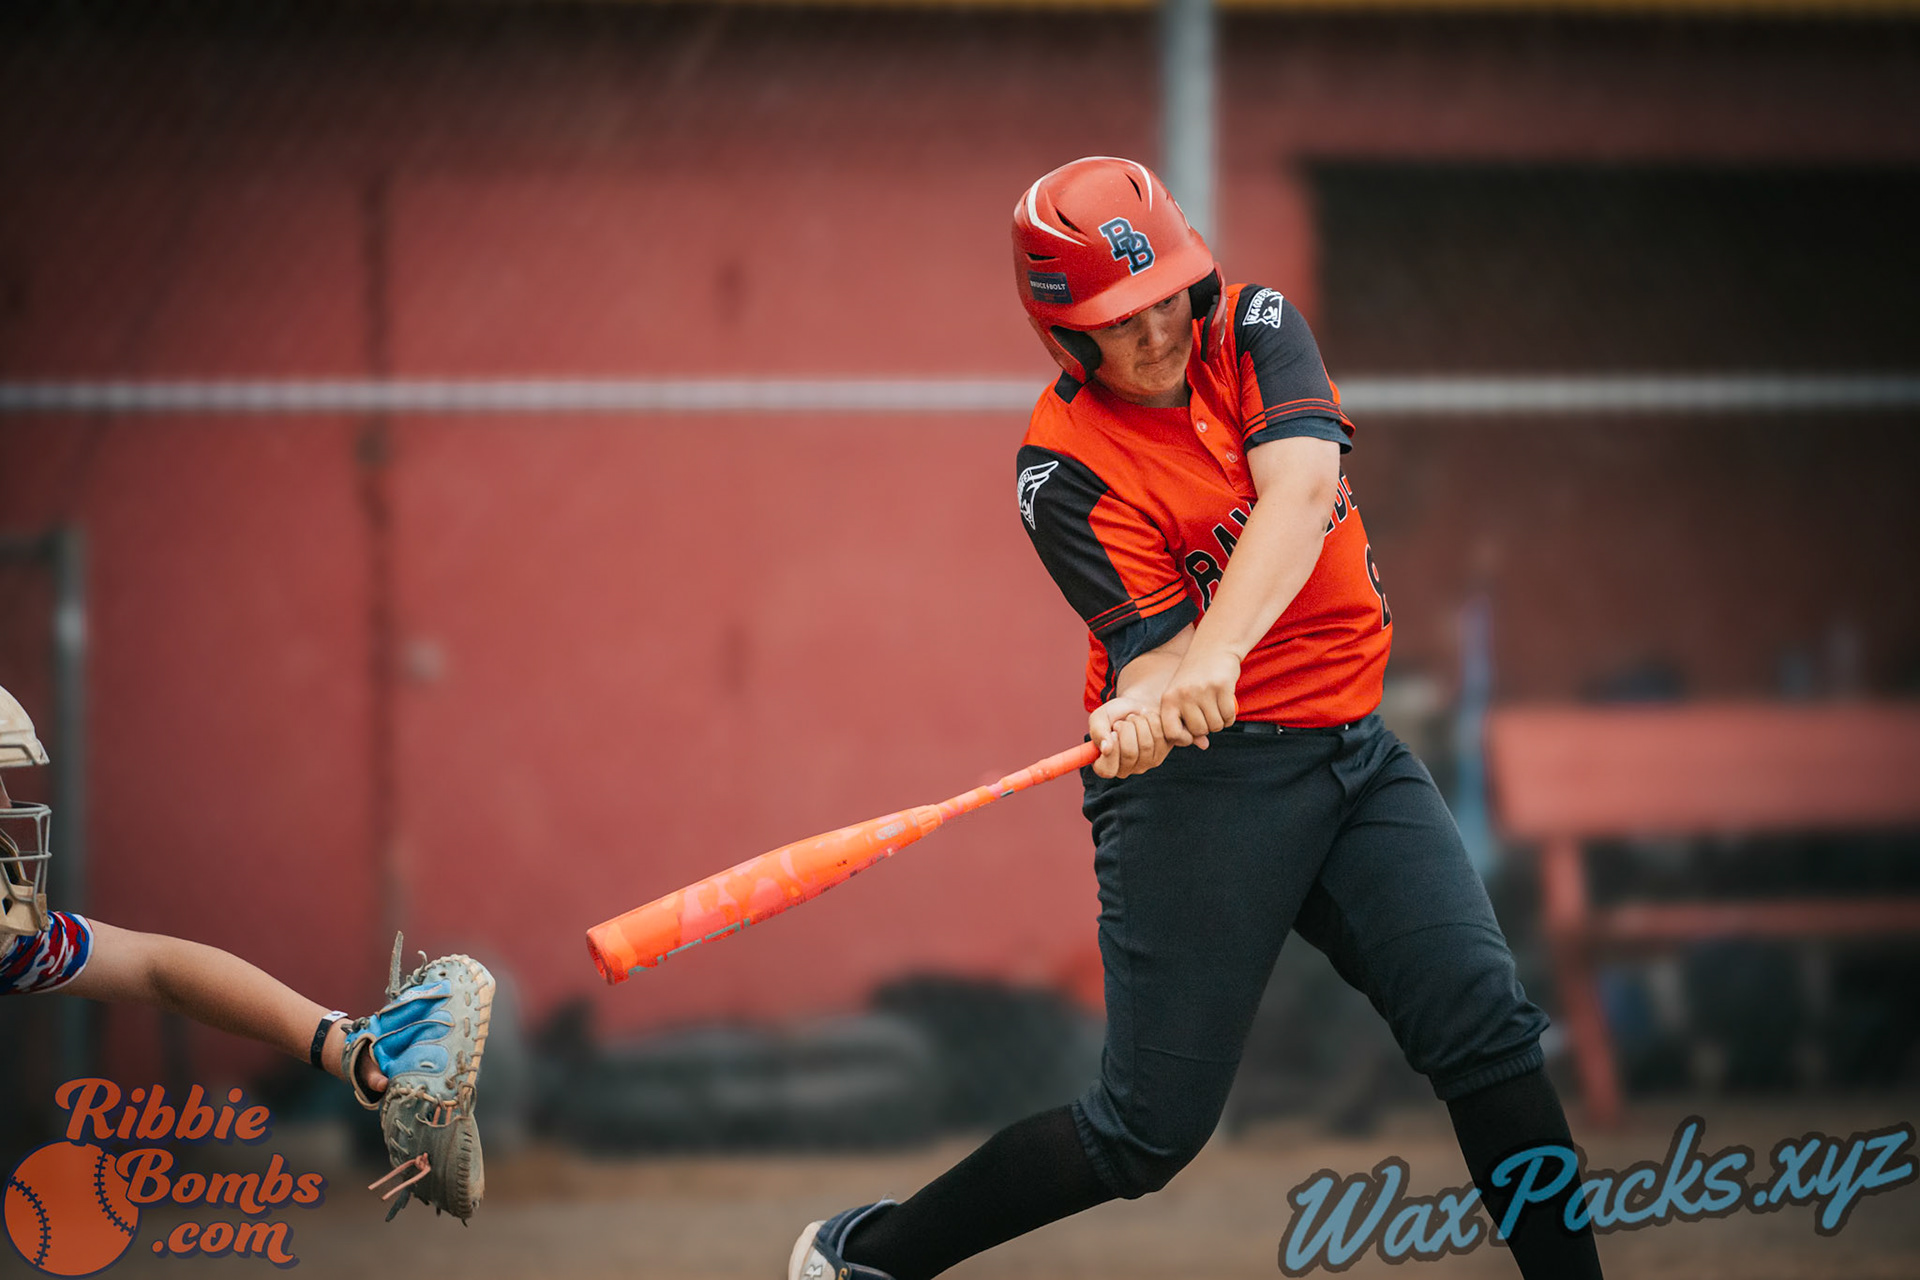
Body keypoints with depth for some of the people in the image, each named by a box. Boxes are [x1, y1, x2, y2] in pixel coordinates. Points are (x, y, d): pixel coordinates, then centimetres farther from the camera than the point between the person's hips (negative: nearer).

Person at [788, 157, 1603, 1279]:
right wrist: (1141, 707, -45)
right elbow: (1154, 645, -19)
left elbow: (1302, 486, -20)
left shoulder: (1256, 332, -1)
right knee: (1150, 1131, -5)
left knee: (1488, 1024, -12)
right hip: (1204, 778, -5)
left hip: (1354, 753, 5)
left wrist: (1218, 650, -36)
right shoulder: (1067, 471, -11)